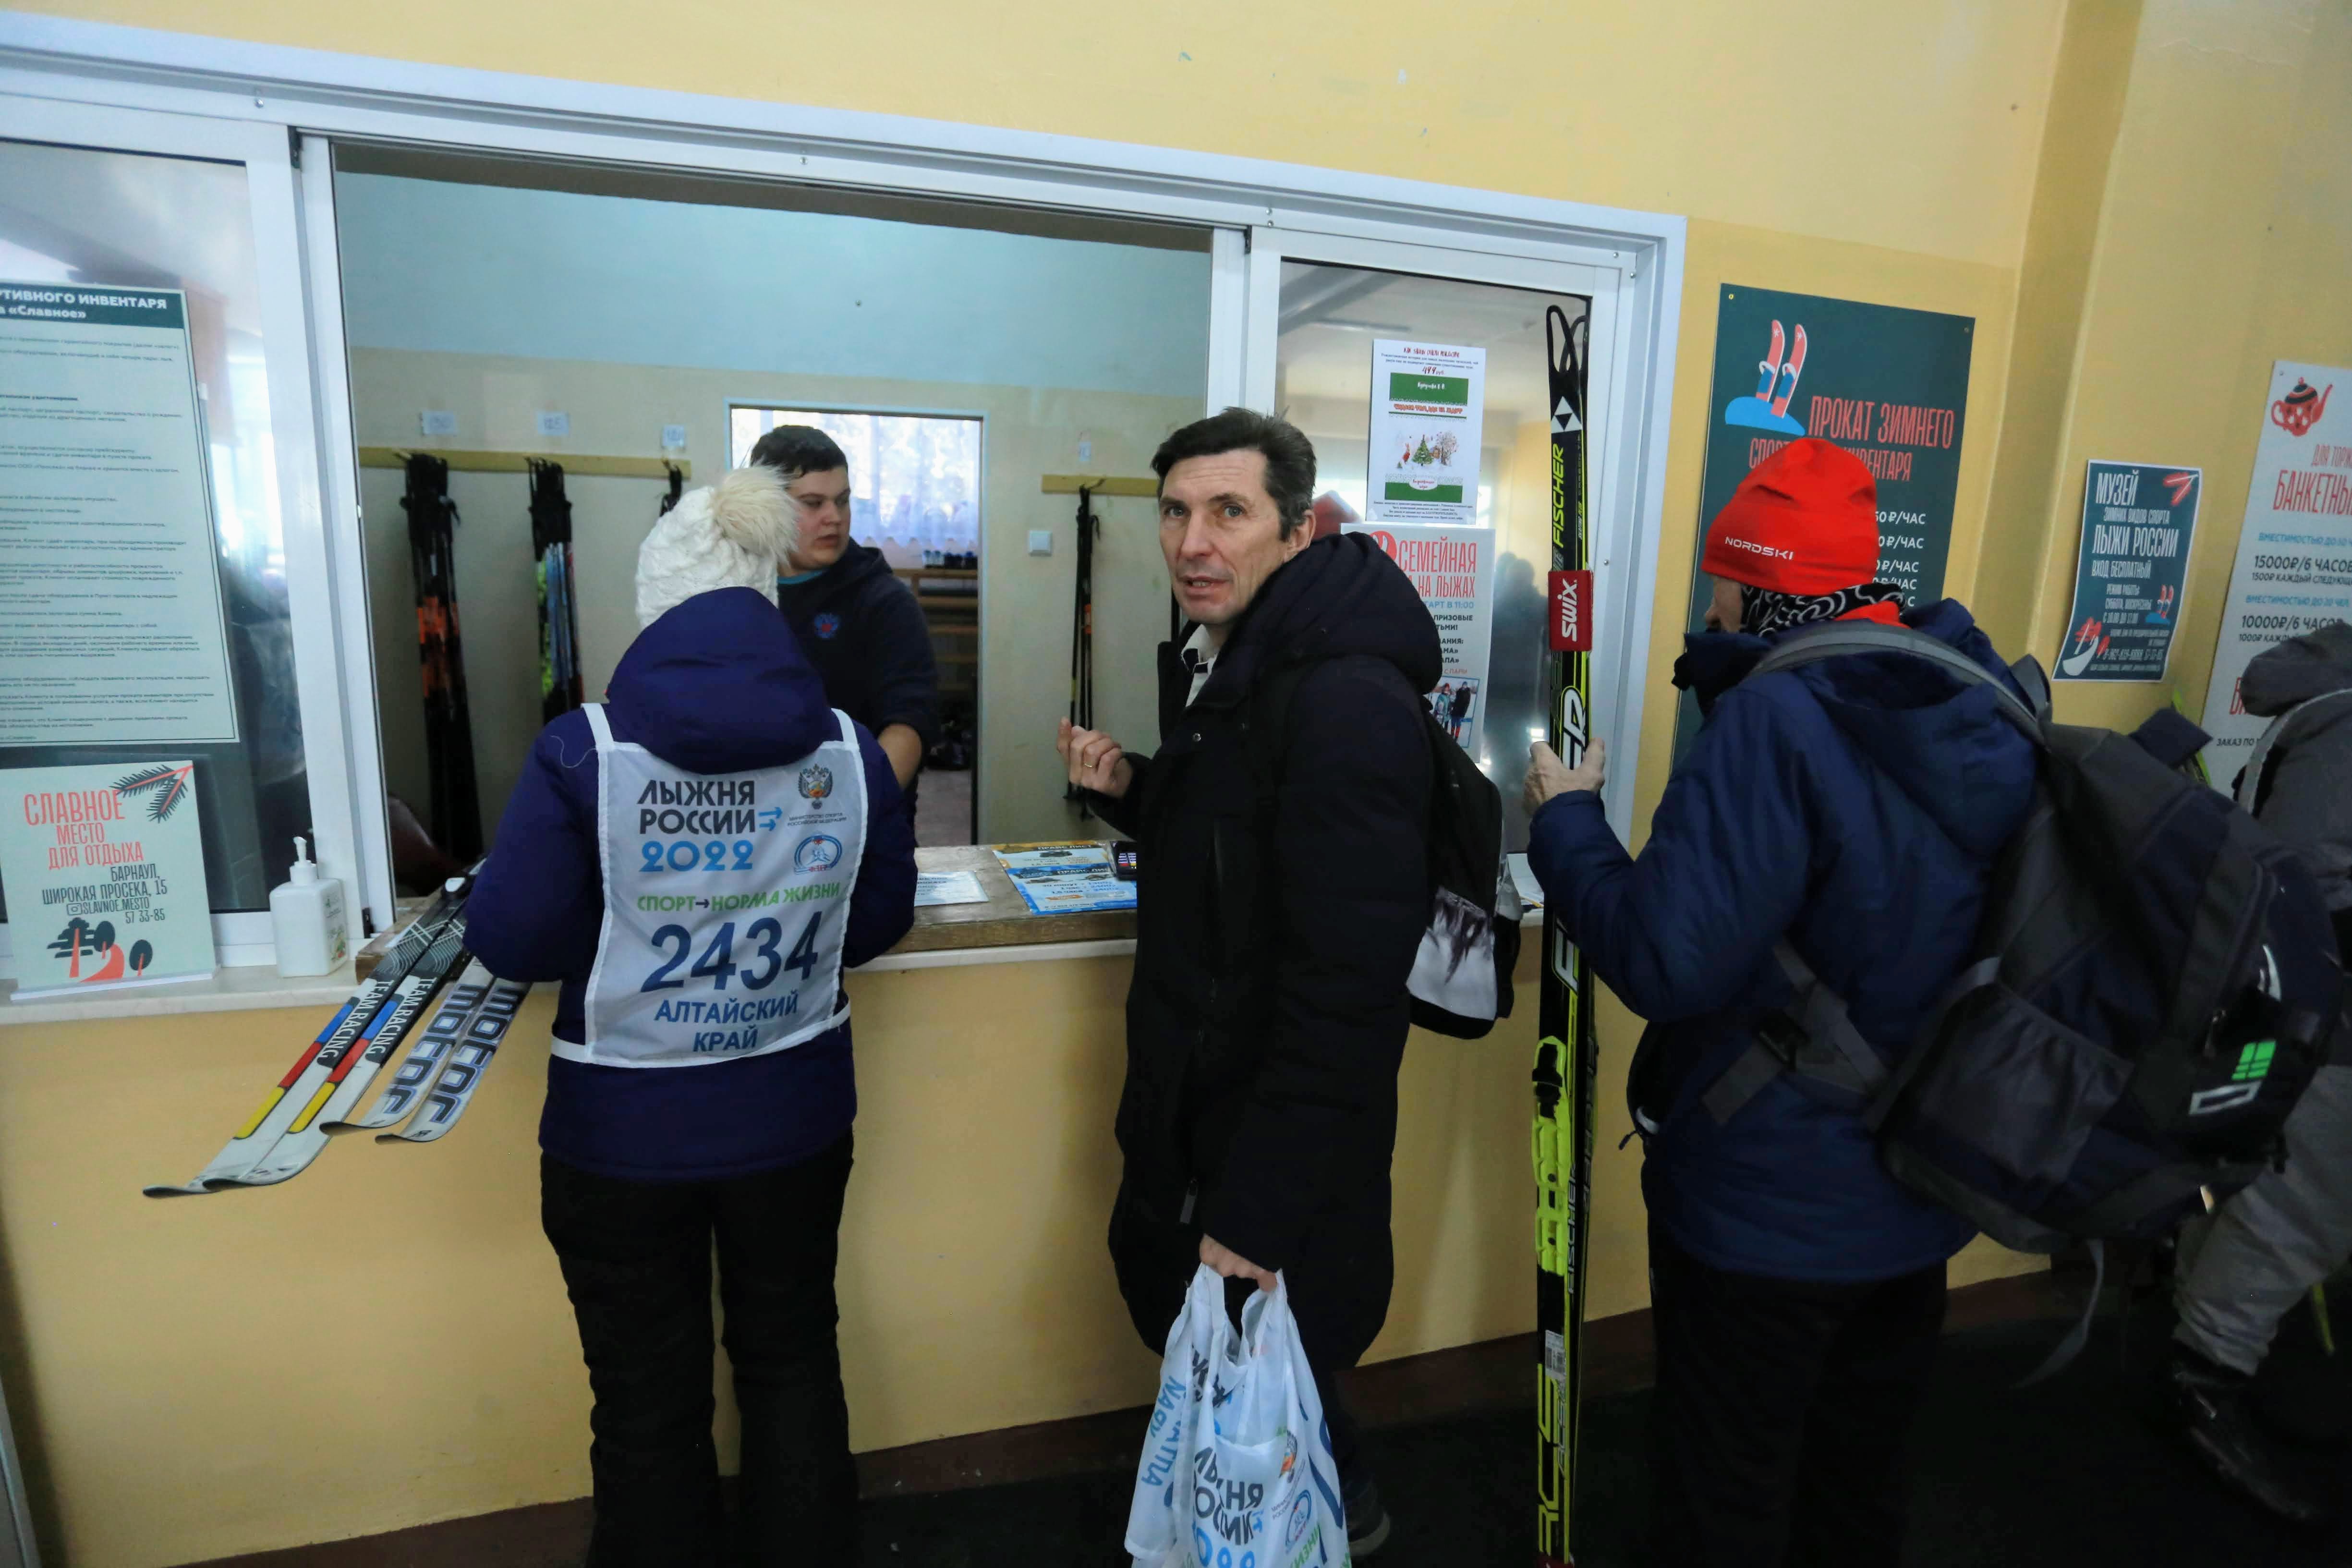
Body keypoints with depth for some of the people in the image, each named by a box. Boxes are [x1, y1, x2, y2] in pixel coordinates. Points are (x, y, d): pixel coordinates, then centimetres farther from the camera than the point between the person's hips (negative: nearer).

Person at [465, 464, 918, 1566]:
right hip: (793, 1116, 3)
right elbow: (880, 921, 2)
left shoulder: (584, 752, -17)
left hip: (625, 1132, -2)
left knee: (650, 1401, 19)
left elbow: (510, 942, -11)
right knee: (794, 1368, 23)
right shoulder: (848, 750, -9)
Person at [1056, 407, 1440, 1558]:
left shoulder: (1348, 702, -26)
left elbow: (1344, 989, -27)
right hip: (1190, 1100, 9)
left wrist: (1257, 1215, -23)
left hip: (1281, 1142, -9)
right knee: (1164, 1292, 25)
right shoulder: (1214, 662, 4)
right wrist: (1129, 791, -3)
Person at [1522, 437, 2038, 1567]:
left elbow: (1665, 960, -30)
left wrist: (1565, 820, -15)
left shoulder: (1778, 721, -27)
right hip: (1917, 1192, 8)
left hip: (1765, 1209, -7)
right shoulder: (1975, 712, -2)